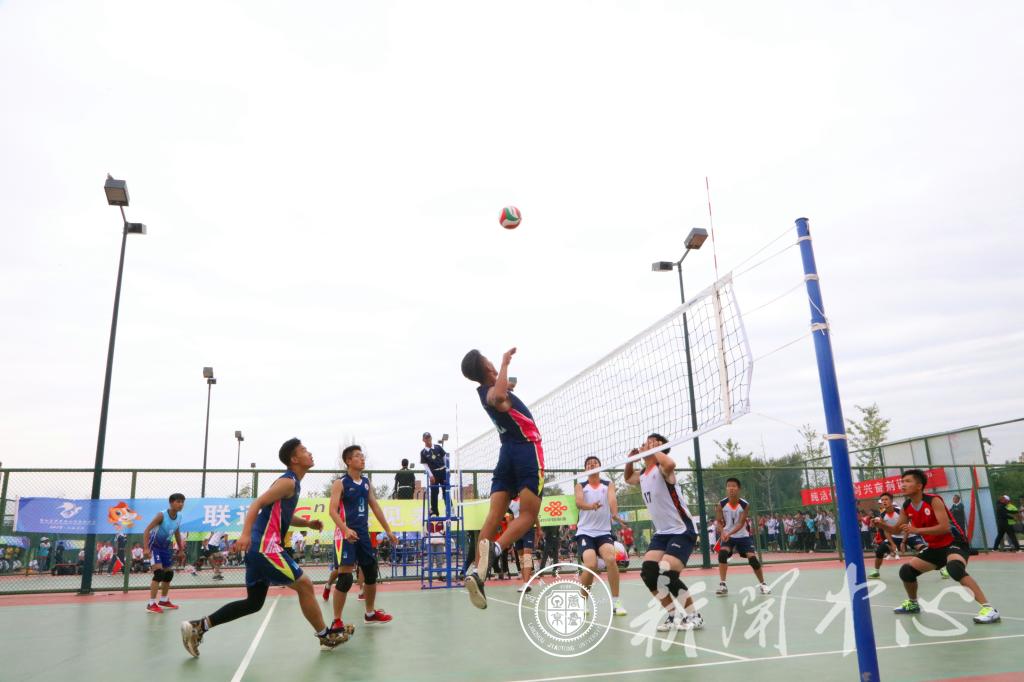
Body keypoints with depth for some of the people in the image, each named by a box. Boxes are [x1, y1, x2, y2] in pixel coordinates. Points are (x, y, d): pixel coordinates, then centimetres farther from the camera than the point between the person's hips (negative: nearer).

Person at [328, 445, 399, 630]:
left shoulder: (367, 482, 11)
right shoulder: (340, 483, -8)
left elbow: (375, 507, 17)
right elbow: (332, 510, -17)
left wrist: (388, 530, 15)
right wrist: (345, 529, -32)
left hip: (363, 533, 7)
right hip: (347, 534, -7)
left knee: (371, 572, 14)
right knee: (345, 578, -11)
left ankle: (370, 614, 31)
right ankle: (336, 621, 2)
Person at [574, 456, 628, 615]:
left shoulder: (608, 485, 9)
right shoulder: (580, 486, 7)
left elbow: (612, 499, -13)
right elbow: (578, 503, -13)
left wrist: (615, 513, -36)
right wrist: (591, 506, -37)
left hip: (604, 532, 1)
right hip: (585, 532, -1)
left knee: (610, 559, -26)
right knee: (591, 565, -22)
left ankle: (616, 602, -13)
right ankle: (582, 602, 3)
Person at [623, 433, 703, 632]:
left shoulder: (661, 469, -17)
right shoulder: (642, 474, 8)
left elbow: (670, 464, -44)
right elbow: (628, 478, 31)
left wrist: (654, 450, -26)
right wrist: (630, 458, 14)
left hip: (682, 531, -8)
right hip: (662, 533, 8)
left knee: (666, 574, -20)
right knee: (648, 573, -5)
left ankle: (694, 616, 0)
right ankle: (674, 616, 11)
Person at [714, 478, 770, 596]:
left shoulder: (745, 505, -17)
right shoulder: (721, 504, -14)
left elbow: (741, 523, -21)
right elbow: (718, 522, -8)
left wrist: (729, 533, -37)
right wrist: (723, 532, -30)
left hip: (743, 536, 0)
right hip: (727, 535, 0)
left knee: (752, 558, -8)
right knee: (722, 554, -22)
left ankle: (762, 584, 15)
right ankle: (722, 585, -15)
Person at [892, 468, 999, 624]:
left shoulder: (933, 500, -21)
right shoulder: (906, 507, -1)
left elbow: (945, 527, -30)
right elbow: (898, 530, 8)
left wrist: (916, 530, -33)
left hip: (954, 543, -8)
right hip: (936, 547, 8)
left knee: (955, 569, -39)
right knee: (906, 571, 3)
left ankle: (988, 608, -34)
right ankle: (913, 604, 28)